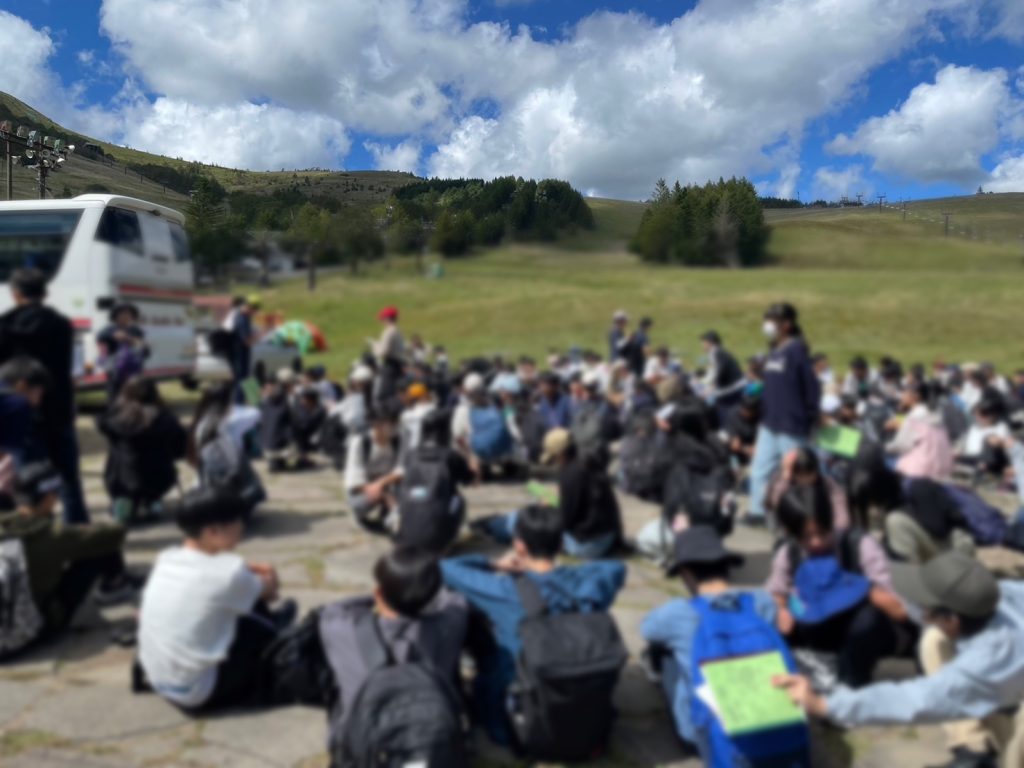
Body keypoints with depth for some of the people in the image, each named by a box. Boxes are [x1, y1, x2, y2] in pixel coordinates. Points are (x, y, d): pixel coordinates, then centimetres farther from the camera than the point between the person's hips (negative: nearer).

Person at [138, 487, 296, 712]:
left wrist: (250, 570, 9)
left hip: (158, 682, 7)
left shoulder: (166, 559, -3)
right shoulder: (228, 573, -22)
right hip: (196, 694, -7)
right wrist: (269, 581, 22)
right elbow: (270, 591, -1)